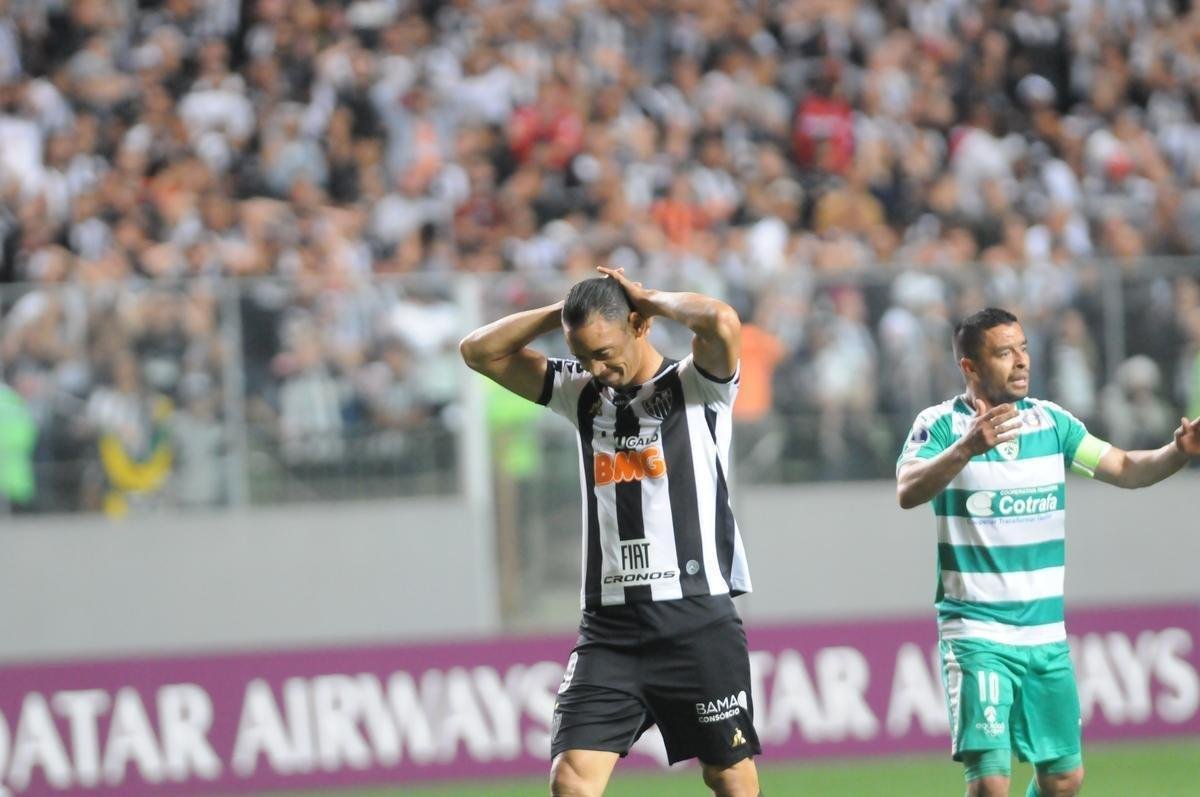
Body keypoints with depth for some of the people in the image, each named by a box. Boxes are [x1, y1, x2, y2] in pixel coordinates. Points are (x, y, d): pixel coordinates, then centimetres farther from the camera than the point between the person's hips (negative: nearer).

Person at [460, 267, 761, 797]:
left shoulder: (695, 388, -2)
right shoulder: (583, 394, 14)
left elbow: (723, 325, -23)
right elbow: (479, 351, 14)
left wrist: (649, 298, -7)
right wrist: (563, 311, 4)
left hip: (697, 619, -4)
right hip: (609, 628, 4)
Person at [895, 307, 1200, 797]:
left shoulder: (1051, 421, 6)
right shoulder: (941, 425, -9)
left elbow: (1126, 469, 3)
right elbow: (907, 492, -26)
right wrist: (967, 447, -43)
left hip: (1045, 633, 5)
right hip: (976, 633, -5)